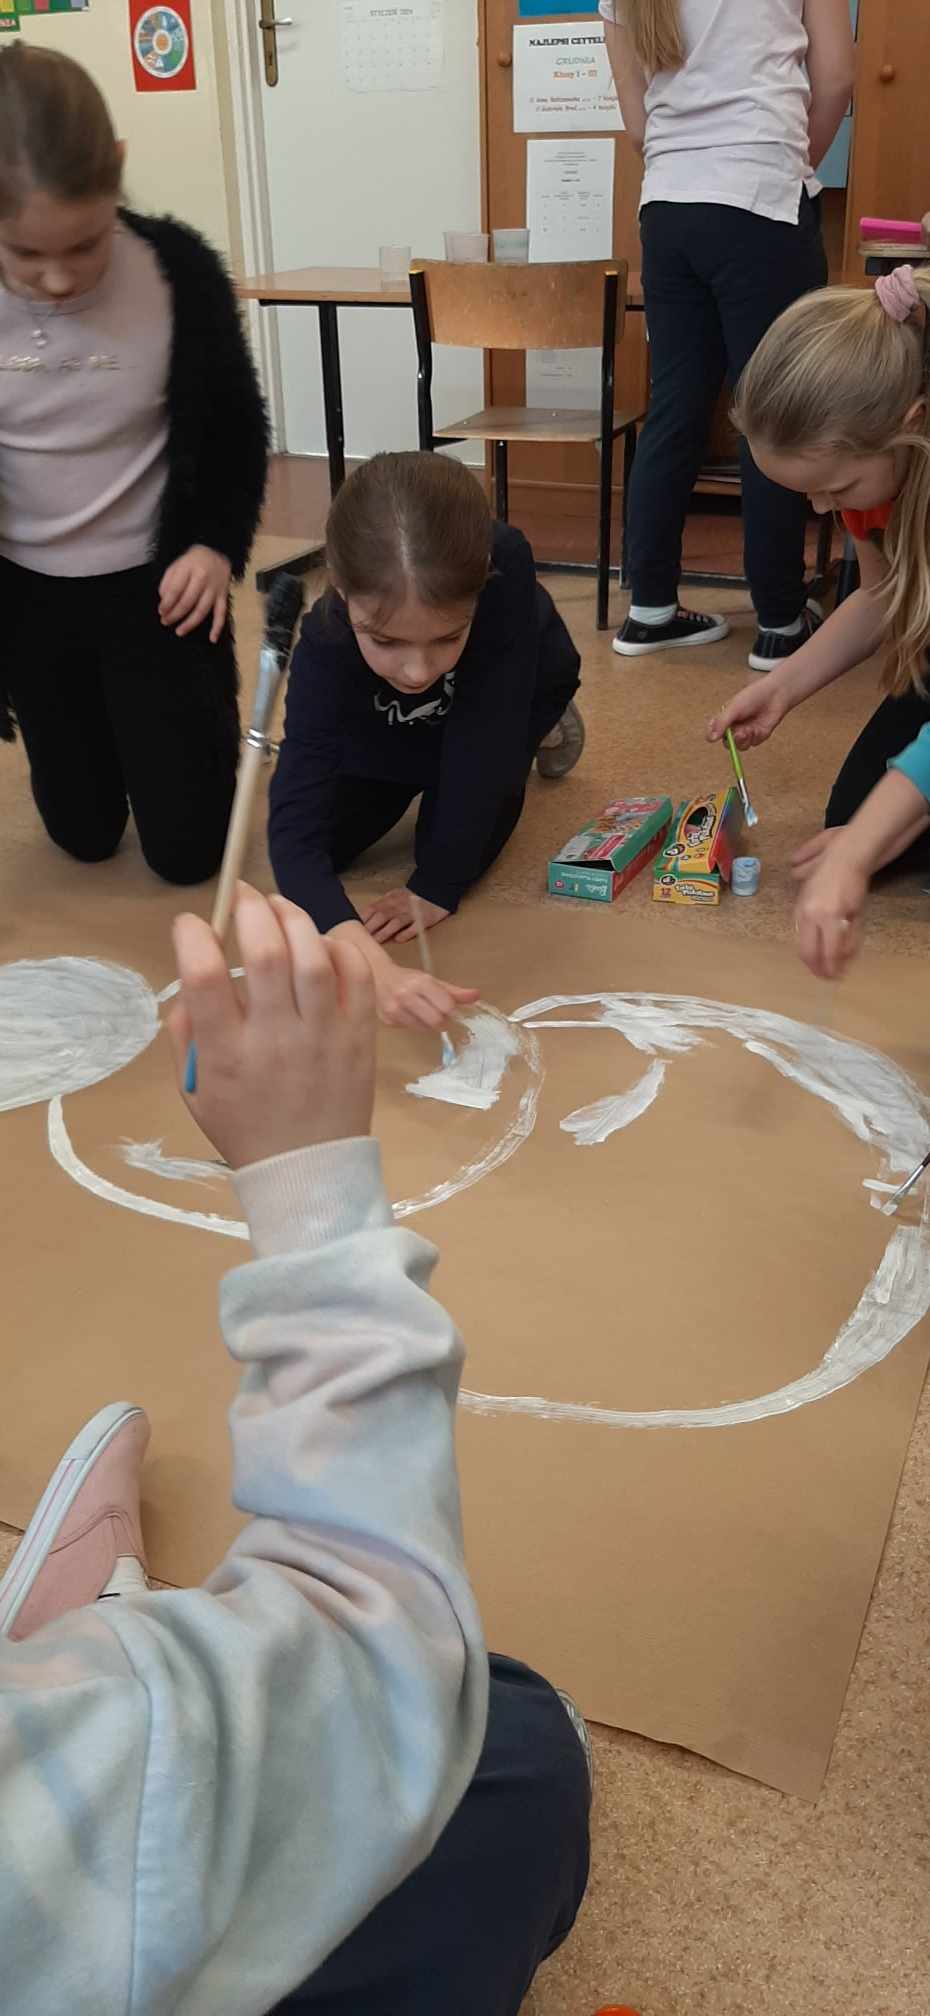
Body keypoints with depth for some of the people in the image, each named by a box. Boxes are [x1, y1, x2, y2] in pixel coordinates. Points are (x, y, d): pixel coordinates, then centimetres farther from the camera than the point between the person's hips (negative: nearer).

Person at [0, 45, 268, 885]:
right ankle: (106, 738, 47)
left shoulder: (180, 272, -17)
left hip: (156, 582, -1)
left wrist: (218, 544, -16)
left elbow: (237, 428, -2)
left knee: (187, 851, 4)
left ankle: (204, 720, 35)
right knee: (85, 835, 14)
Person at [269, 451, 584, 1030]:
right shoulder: (324, 646, -42)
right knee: (323, 841, -9)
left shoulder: (506, 567, -47)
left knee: (460, 854, -21)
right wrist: (374, 969, -67)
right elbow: (295, 833, -50)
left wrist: (437, 887, -36)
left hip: (510, 700, -1)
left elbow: (482, 730, -38)